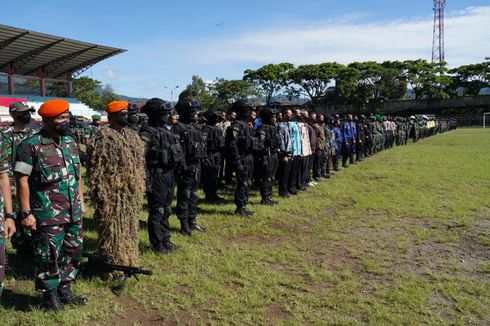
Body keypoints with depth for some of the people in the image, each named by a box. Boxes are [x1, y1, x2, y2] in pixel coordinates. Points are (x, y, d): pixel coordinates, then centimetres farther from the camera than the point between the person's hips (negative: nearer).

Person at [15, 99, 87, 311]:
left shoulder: (71, 142, 9)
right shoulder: (31, 145, -11)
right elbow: (22, 181, -11)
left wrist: (81, 202, 15)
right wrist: (26, 212, -14)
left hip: (73, 213, 6)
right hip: (48, 215, -6)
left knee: (73, 252, 15)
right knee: (49, 256, 6)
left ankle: (64, 289, 32)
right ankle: (49, 294, 25)